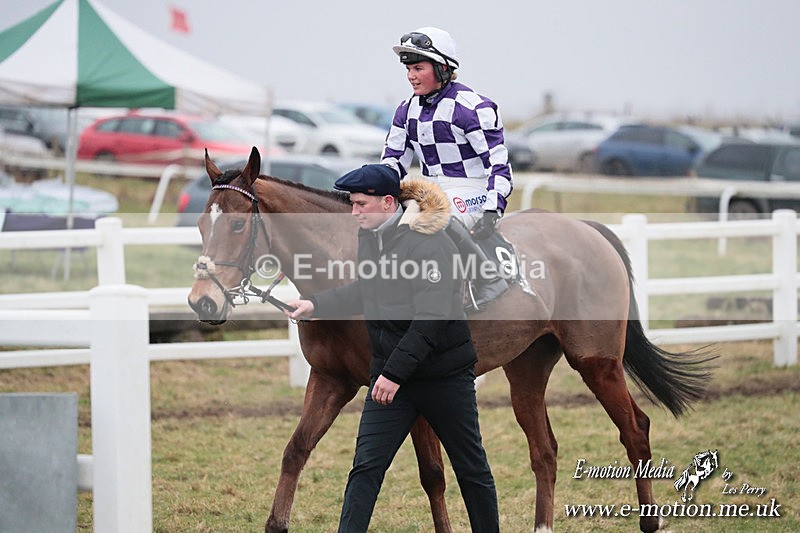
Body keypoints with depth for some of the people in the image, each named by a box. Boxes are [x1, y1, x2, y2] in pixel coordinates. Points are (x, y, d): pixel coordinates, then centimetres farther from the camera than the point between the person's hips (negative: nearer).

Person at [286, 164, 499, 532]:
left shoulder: (428, 243, -19)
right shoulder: (368, 238, 5)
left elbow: (431, 317, -25)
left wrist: (395, 372, -29)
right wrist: (316, 305, 11)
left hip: (444, 374, -6)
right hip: (388, 372, 6)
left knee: (470, 467, 9)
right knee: (366, 466, -5)